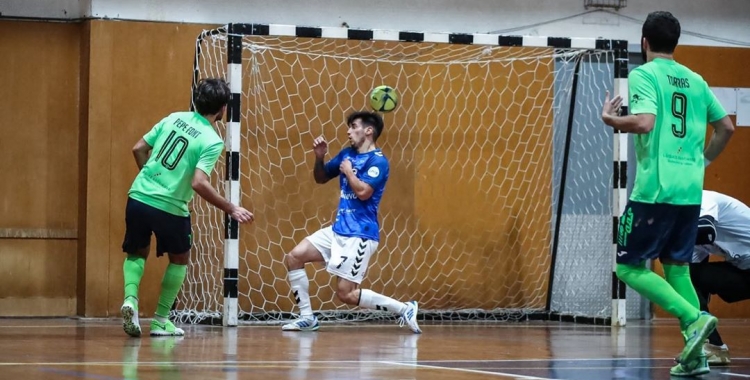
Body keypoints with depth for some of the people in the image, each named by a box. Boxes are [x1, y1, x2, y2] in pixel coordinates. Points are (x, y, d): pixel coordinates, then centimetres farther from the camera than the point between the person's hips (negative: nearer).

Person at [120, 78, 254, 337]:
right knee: (179, 260, 21)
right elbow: (199, 183, -21)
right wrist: (232, 210, -13)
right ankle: (161, 320, 18)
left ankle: (130, 299, -3)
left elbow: (138, 149, 11)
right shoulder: (212, 141, -10)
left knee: (137, 254, 24)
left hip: (138, 197, 4)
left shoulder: (174, 118, 7)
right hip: (169, 207, -4)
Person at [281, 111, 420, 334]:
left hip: (360, 235, -9)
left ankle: (405, 309, -3)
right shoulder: (347, 154, 11)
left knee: (346, 294, -13)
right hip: (338, 230, 9)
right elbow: (321, 178, 21)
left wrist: (348, 171, -10)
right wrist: (319, 157, 2)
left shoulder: (378, 161, -13)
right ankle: (307, 318, 8)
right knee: (293, 258, 1)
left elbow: (363, 192, -26)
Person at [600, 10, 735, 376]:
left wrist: (610, 118, -4)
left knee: (630, 267, 2)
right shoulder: (695, 81, 14)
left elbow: (645, 123, -21)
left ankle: (694, 318, -16)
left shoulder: (643, 75, -5)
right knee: (677, 267, 14)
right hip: (691, 190, 6)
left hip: (655, 189, -6)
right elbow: (726, 128, 18)